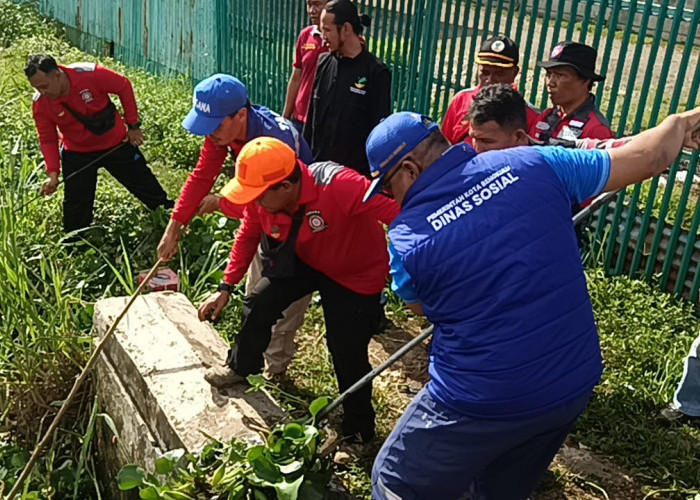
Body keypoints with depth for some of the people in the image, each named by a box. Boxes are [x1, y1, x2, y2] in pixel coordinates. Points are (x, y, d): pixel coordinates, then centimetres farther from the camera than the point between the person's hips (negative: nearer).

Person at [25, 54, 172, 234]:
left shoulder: (90, 74, -28)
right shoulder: (40, 104, -18)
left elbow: (124, 87, -13)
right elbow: (48, 140, -7)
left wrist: (133, 125, -9)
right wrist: (53, 174, -18)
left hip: (116, 144, -1)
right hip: (77, 154, 1)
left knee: (147, 187, 10)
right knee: (76, 208, 4)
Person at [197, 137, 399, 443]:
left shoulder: (338, 185, -42)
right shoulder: (261, 200, -20)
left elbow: (395, 211, -48)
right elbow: (248, 237, -1)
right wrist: (226, 288, 0)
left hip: (355, 274, -5)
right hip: (303, 260, 5)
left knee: (348, 354, -5)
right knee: (259, 303, -5)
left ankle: (358, 431, 21)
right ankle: (240, 366, 28)